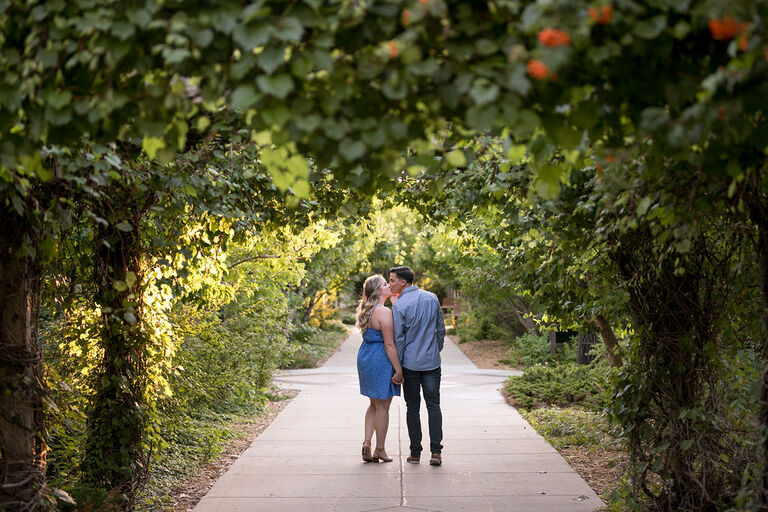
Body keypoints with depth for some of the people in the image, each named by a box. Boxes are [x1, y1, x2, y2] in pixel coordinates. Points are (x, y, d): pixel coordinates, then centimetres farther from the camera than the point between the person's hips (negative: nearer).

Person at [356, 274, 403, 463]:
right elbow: (389, 344, -20)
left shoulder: (367, 311, 9)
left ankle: (367, 443, 12)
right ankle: (379, 450, 10)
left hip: (365, 356, 9)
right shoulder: (384, 312, -19)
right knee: (382, 406, 2)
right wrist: (398, 370, -16)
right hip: (381, 361, -9)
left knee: (374, 404, 19)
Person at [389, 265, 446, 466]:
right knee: (433, 406, 5)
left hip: (410, 363, -3)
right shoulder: (432, 299, 4)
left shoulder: (399, 305, -12)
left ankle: (415, 453, 10)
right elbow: (441, 329, 11)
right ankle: (436, 451, -4)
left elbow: (398, 339, -11)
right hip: (432, 362, 3)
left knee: (413, 407, 7)